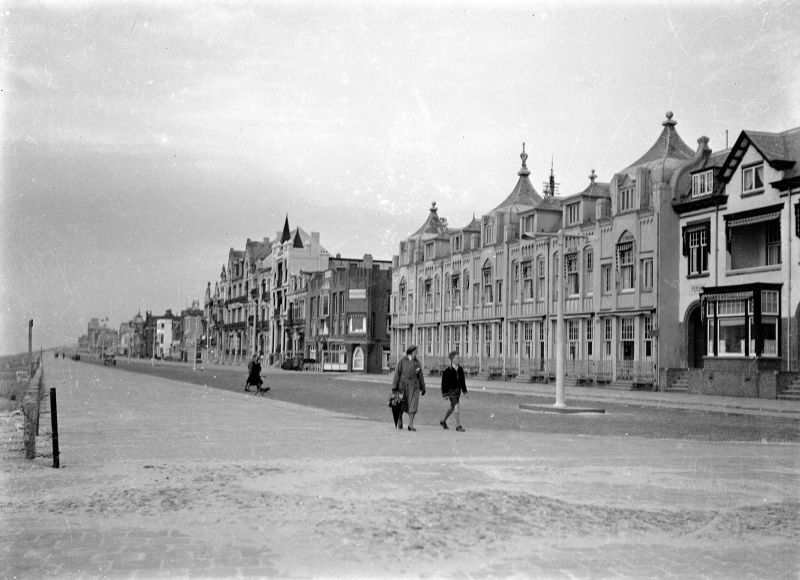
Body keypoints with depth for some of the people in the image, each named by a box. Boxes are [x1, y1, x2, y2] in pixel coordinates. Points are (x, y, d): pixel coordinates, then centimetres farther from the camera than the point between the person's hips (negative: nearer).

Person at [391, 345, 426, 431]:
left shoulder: (417, 362, 6)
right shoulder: (402, 361, -4)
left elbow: (420, 376, 11)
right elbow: (397, 374, -5)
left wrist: (423, 388, 12)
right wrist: (394, 387, -8)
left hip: (414, 386, 2)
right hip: (403, 385, -2)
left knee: (413, 405, -10)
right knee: (401, 405, 11)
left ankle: (410, 425, -9)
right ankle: (400, 421, 34)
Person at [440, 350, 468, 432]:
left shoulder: (460, 369, 3)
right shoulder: (447, 371, -13)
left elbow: (462, 381, 11)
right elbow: (444, 383, -9)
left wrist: (465, 392, 9)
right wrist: (445, 394, -11)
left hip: (457, 391, 7)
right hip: (450, 391, -7)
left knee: (452, 407, 17)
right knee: (456, 406, -16)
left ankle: (443, 421, 37)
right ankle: (458, 426, -13)